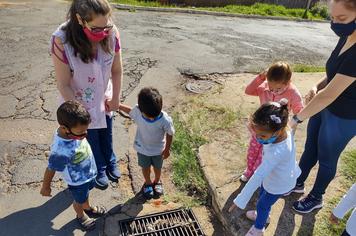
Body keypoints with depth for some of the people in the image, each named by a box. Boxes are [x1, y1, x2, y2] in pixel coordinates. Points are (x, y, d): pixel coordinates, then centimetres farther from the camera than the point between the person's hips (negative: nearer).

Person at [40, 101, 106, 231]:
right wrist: (45, 187, -7)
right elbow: (50, 170, -25)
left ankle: (88, 208, 65)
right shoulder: (61, 151, -43)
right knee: (79, 201, 26)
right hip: (77, 181, -6)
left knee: (86, 193, 34)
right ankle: (81, 216, 58)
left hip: (89, 173, 6)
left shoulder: (72, 130, -27)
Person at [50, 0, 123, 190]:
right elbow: (63, 84, -23)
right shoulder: (61, 41, -33)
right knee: (91, 140, 20)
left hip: (103, 99, 3)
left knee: (107, 135, 26)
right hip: (80, 103, -3)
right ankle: (99, 171, 48)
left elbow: (117, 71, -10)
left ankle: (110, 163, 55)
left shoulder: (112, 33, -24)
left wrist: (115, 98, -2)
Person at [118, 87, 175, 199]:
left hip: (158, 149, -1)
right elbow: (129, 110, -4)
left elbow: (170, 134, -17)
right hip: (142, 148, 1)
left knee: (157, 167, 27)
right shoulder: (137, 111, -31)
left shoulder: (165, 120, -36)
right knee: (145, 167, 25)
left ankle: (157, 181, 59)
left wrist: (167, 149, -5)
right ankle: (148, 183, 56)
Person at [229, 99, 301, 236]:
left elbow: (258, 177, -43)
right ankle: (263, 216, 61)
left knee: (262, 205, 19)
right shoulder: (286, 132, -28)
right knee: (262, 193, 32)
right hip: (274, 177, 7)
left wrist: (240, 200, -37)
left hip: (278, 185, -7)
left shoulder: (276, 152, -47)